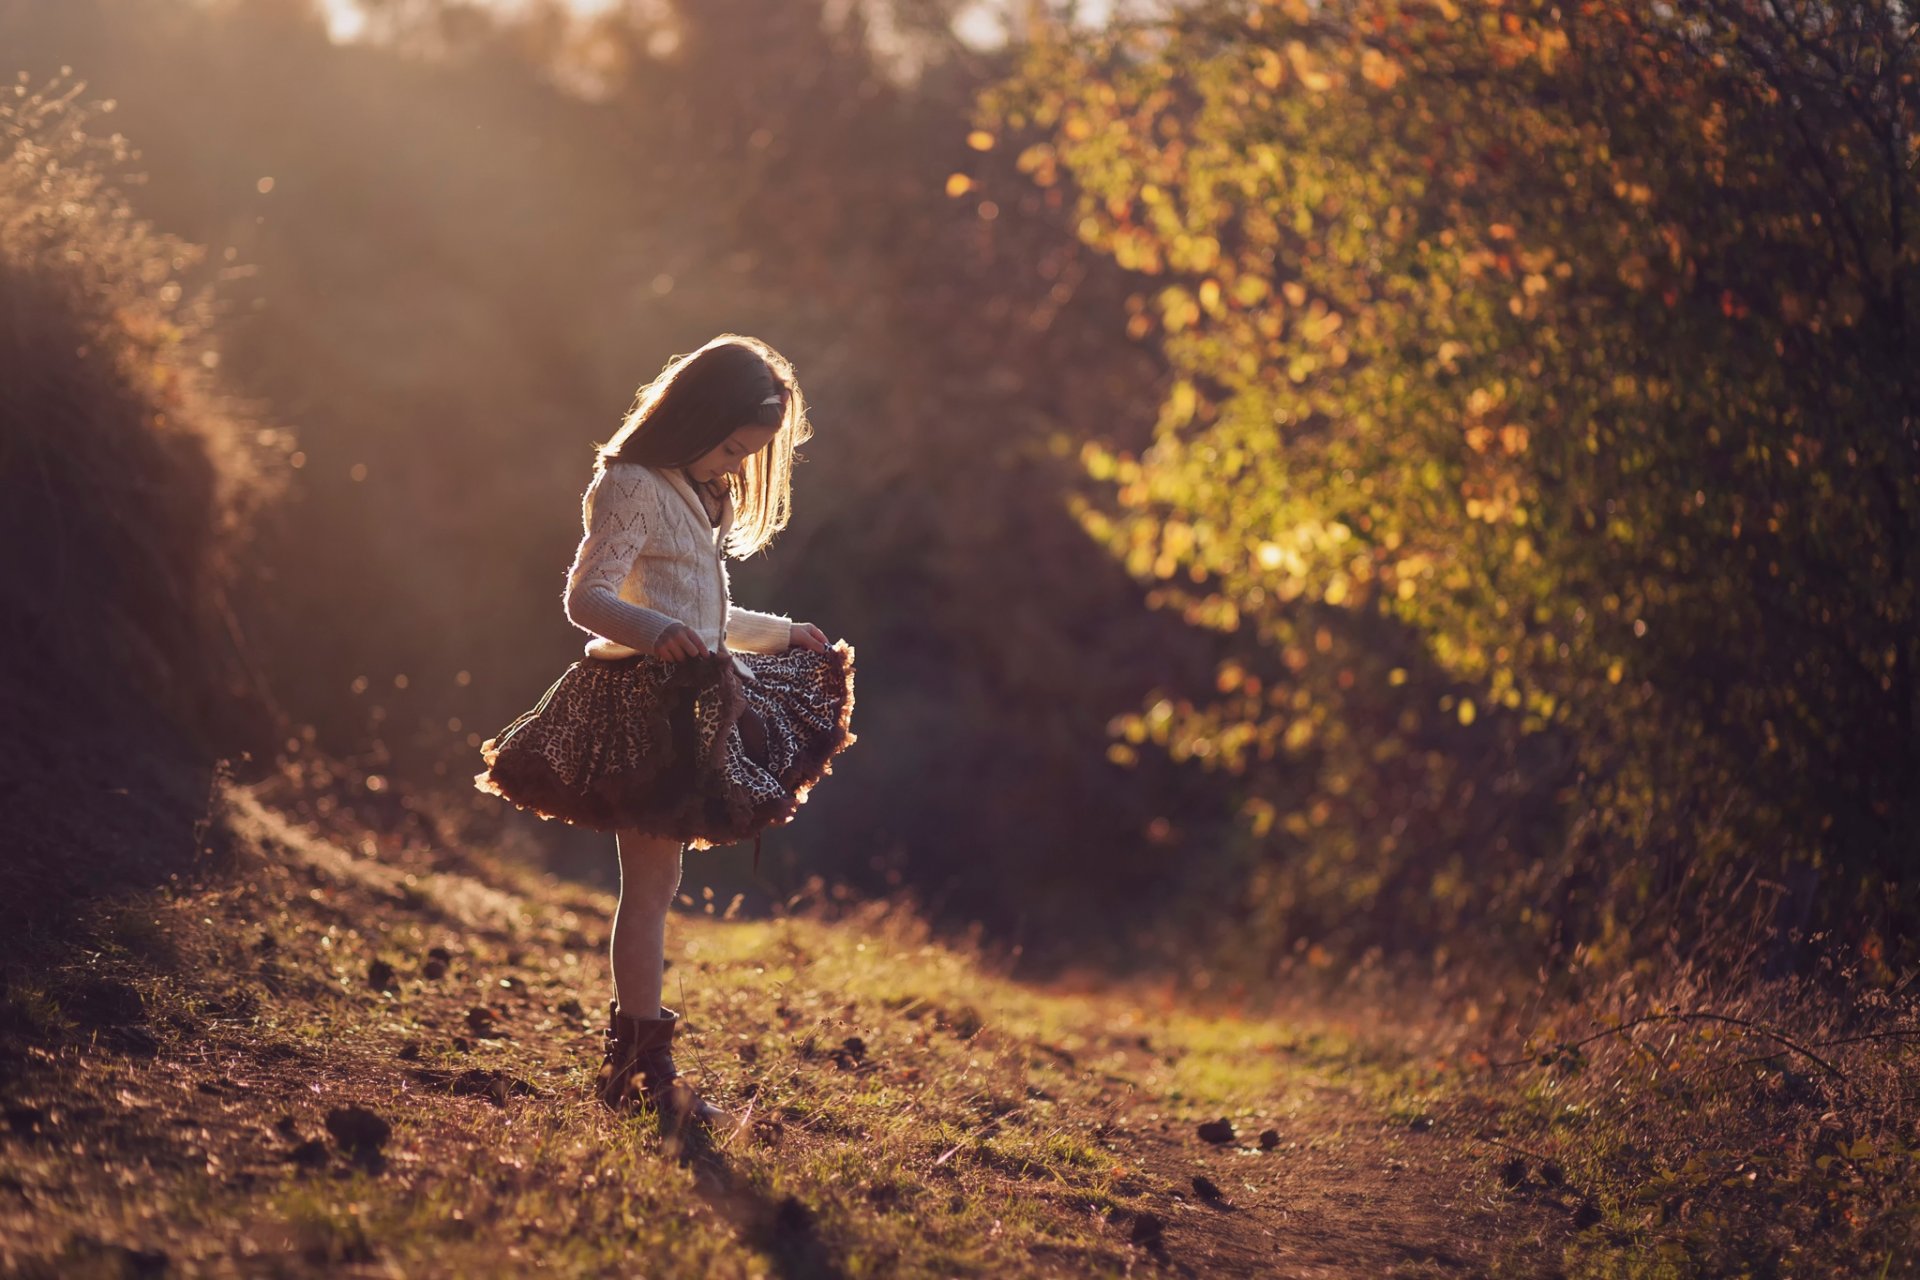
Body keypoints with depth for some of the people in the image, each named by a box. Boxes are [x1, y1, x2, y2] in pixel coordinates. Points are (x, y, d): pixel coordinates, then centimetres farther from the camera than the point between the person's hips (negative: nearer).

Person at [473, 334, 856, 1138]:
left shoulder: (697, 498, 19)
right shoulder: (632, 489, -12)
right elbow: (585, 597, -22)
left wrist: (780, 633, 38)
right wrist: (654, 630, -40)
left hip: (690, 705, 10)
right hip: (643, 707, -10)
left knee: (652, 885, 12)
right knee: (652, 884, -8)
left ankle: (626, 1057, 18)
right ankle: (649, 1071, -5)